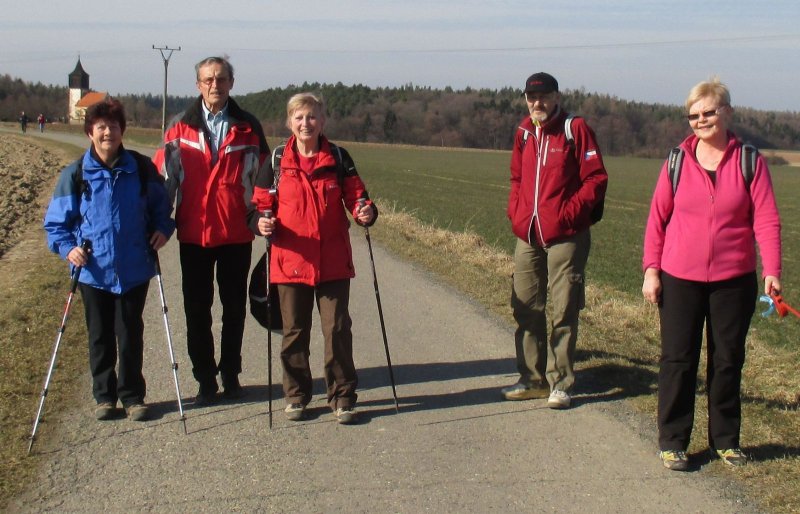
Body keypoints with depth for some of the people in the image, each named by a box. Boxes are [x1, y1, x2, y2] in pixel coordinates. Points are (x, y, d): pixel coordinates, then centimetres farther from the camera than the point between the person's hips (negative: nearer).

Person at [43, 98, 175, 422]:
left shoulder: (142, 168, -3)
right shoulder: (75, 174, -4)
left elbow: (161, 205, 13)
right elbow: (55, 221, 3)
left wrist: (162, 228, -5)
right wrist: (67, 248, -12)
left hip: (134, 270, 0)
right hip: (93, 271, 0)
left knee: (131, 335, 8)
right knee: (100, 336, 11)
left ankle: (132, 395, 22)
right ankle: (104, 395, 25)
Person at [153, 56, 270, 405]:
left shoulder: (247, 127, 3)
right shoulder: (180, 127, 2)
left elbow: (263, 174, 8)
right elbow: (162, 174, 4)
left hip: (237, 232, 0)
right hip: (193, 232, 0)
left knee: (235, 307, 9)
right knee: (197, 310, 5)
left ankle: (230, 374, 22)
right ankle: (205, 379, 15)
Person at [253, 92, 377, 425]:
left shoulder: (338, 158, 2)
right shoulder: (278, 161, 3)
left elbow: (355, 196, 6)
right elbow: (262, 203, 8)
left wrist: (366, 212, -16)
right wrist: (262, 223, -14)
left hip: (333, 263, 0)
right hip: (290, 260, 1)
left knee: (337, 329, 1)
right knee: (294, 331, 9)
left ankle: (342, 397, 13)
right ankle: (296, 396, 23)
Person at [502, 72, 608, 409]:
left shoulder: (575, 129, -5)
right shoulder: (524, 133, 12)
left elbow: (596, 178, -7)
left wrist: (570, 212, -14)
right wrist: (515, 212, 8)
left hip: (565, 236, -6)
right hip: (527, 236, 6)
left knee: (563, 311, -1)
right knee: (526, 309, 10)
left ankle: (559, 384, 8)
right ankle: (533, 380, 22)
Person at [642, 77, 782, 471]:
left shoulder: (749, 162, -1)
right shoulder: (678, 161, 0)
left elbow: (766, 219, -4)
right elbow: (657, 218, 4)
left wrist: (772, 271, -13)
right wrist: (651, 269, -2)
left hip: (734, 279, 0)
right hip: (680, 278, 0)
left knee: (728, 360, 10)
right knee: (678, 359, 3)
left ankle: (725, 439, 24)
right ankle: (672, 441, 13)